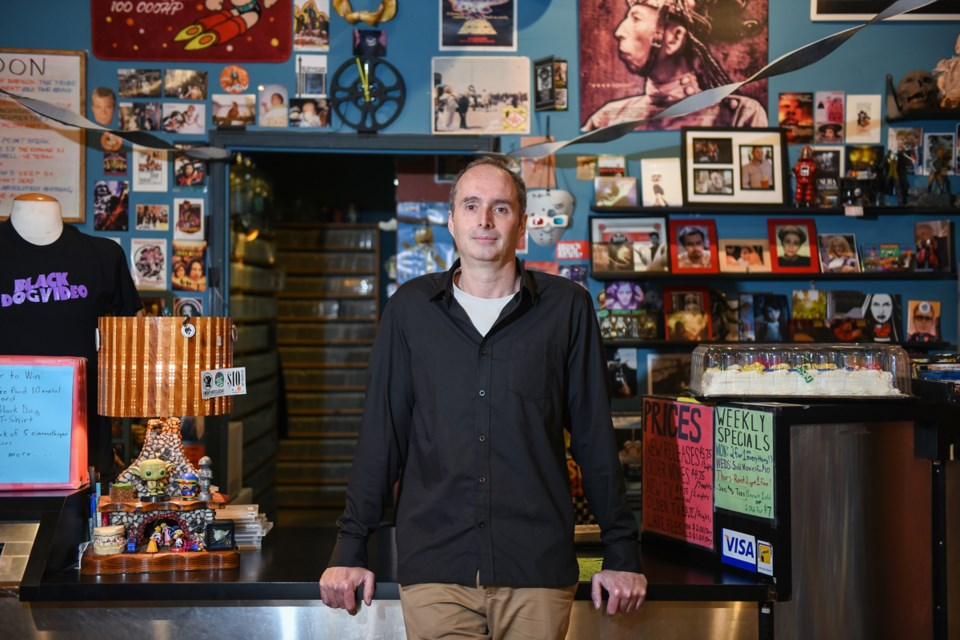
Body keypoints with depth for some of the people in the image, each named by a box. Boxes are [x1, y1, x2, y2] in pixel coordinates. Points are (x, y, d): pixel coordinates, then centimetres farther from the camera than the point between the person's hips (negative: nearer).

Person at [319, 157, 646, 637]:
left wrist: (621, 553, 4)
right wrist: (350, 548, 4)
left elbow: (594, 436, 5)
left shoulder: (566, 307, 3)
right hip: (434, 564, 0)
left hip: (537, 564, 0)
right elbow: (381, 434, 7)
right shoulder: (411, 307, 5)